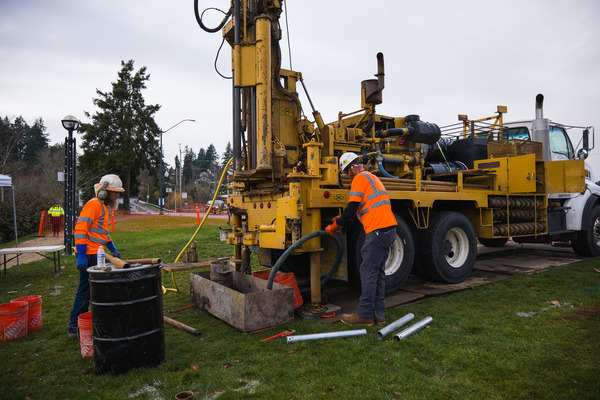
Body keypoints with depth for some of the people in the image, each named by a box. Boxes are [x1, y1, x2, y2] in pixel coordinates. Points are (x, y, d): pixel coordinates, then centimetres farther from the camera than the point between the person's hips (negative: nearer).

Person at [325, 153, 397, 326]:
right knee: (378, 272, 12)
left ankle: (365, 315, 3)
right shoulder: (371, 177, 26)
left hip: (378, 230, -10)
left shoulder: (360, 178, -5)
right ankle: (378, 315, 17)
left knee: (369, 272, -4)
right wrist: (342, 219, 24)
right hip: (388, 229, 10)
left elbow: (352, 207, -12)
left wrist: (335, 226, -3)